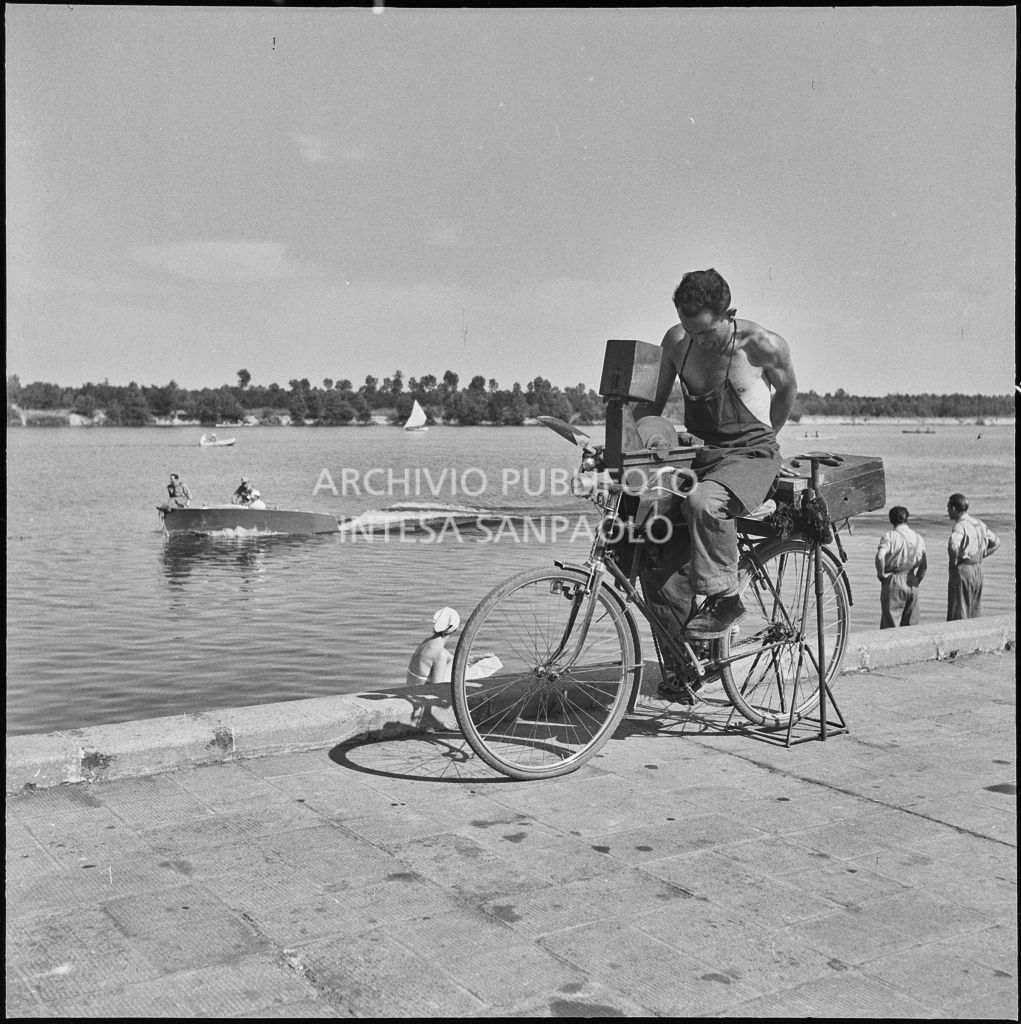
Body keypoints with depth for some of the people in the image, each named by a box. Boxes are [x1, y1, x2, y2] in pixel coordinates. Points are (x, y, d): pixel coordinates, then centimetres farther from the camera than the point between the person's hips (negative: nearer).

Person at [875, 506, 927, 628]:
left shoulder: (889, 536, -8)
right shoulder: (918, 538, 10)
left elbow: (880, 556, -23)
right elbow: (924, 565, 11)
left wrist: (881, 574, -9)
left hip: (893, 581, -5)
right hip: (912, 584, 5)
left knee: (890, 623, -3)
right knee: (911, 623, 11)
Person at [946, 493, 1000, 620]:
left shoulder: (960, 526, -16)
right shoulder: (978, 523, 11)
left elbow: (953, 547, -34)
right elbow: (996, 542, 23)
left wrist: (954, 561, -16)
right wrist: (980, 558, 16)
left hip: (962, 571, -8)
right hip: (978, 570, 8)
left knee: (957, 617, -4)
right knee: (974, 616, 13)